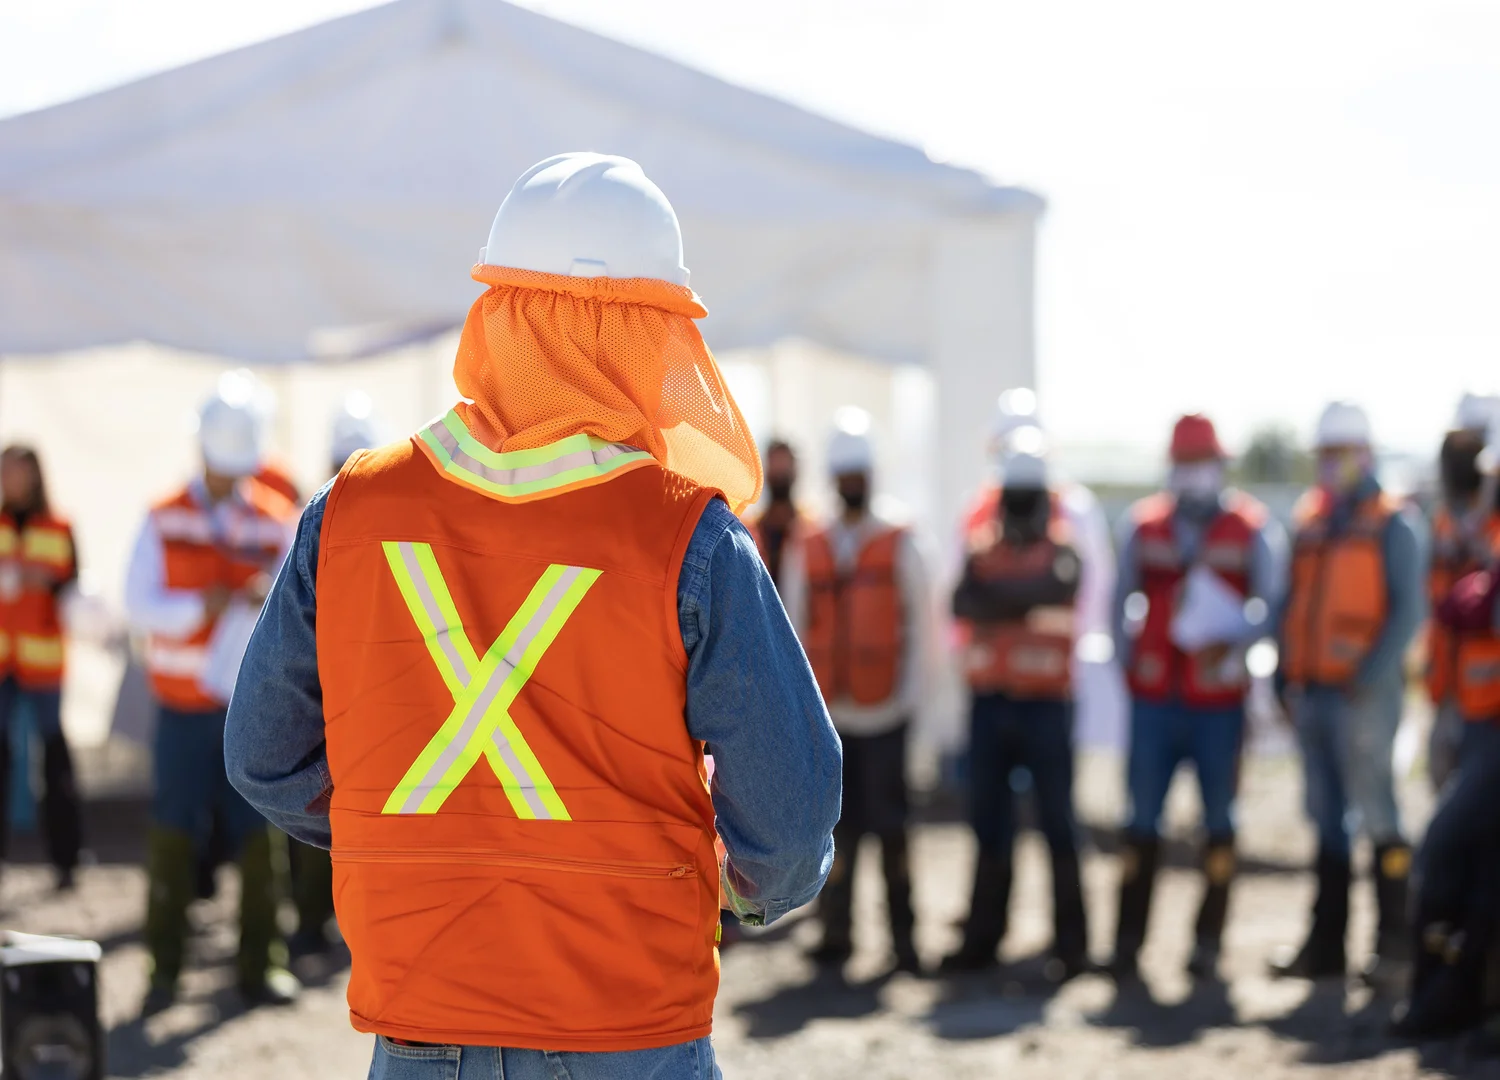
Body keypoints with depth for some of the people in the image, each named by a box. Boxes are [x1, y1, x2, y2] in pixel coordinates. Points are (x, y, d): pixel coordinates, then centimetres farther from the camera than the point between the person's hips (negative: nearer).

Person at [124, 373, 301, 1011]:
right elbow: (139, 605, -3)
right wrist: (199, 607, -18)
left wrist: (275, 600, -15)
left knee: (256, 836, 1)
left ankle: (258, 965, 8)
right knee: (173, 835, -2)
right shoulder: (164, 522, 3)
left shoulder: (275, 521, 8)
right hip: (184, 708, -1)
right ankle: (165, 969, 5)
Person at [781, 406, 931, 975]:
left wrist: (908, 695, -4)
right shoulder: (806, 552, 10)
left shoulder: (900, 547, 3)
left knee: (890, 826, -3)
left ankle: (902, 937, 4)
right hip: (827, 715, 2)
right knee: (836, 826, 2)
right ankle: (836, 932, 9)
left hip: (884, 714, -2)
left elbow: (918, 627, 4)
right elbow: (792, 633, 13)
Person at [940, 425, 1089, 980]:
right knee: (989, 824, 7)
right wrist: (1018, 604, -18)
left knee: (1057, 821, -2)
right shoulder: (982, 552, 11)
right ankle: (982, 939, 13)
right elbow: (964, 603, -6)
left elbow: (1049, 588, -20)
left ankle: (1070, 943, 2)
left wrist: (992, 595, -10)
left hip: (1045, 705, -4)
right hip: (989, 703, 4)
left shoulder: (1062, 553, 1)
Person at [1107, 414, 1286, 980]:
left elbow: (1270, 603, -6)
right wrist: (1127, 658, 7)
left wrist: (1234, 639, -22)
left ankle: (1208, 940, 11)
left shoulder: (1253, 529, 0)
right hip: (1154, 696, 2)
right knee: (1142, 820, 1)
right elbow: (1125, 598, 15)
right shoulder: (1142, 525, 8)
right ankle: (1128, 938, 5)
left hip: (1220, 699, -2)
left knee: (1219, 820, 4)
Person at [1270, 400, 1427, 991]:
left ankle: (1395, 945, -3)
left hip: (1363, 694, -7)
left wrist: (1372, 674, -18)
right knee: (1325, 817, 10)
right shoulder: (1311, 522, 16)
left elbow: (1408, 609, -10)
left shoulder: (1393, 524, -3)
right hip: (1313, 692, 7)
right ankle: (1325, 944, 15)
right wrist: (1286, 674, 11)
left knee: (1376, 812, -7)